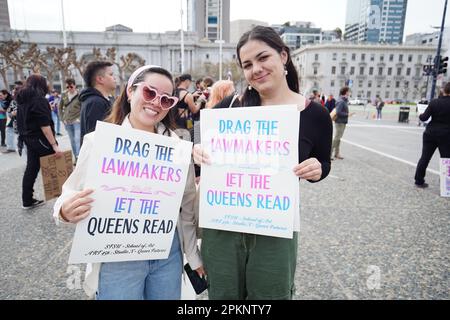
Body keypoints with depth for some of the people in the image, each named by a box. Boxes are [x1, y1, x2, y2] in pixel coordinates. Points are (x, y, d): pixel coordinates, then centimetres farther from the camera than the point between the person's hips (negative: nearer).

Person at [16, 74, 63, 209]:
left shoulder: (22, 99, 11)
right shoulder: (38, 99, -16)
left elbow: (22, 120, 20)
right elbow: (44, 124, -22)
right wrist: (54, 145, -24)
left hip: (28, 138, 9)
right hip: (40, 140, -9)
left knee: (31, 168, 13)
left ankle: (27, 201, 20)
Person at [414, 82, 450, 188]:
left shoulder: (434, 102, -5)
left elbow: (424, 118, -6)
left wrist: (420, 115, 14)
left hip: (430, 134, 2)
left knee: (425, 158, 10)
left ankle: (419, 181, 16)